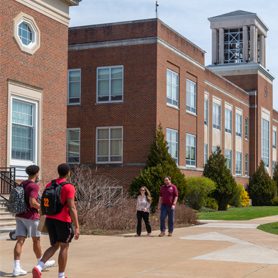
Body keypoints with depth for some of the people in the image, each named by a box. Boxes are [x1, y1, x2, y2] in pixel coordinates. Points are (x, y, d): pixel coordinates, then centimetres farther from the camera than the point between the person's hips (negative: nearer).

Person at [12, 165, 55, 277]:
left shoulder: (21, 185, 11)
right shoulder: (34, 186, -14)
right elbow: (32, 202, -24)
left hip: (20, 216, 7)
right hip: (31, 216, -7)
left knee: (20, 241, 0)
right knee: (36, 240, 10)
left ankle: (16, 268, -8)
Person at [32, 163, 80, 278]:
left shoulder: (49, 185, 8)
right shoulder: (69, 187, -13)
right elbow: (72, 208, -18)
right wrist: (77, 227, -17)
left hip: (50, 219, 6)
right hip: (63, 221, -6)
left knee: (54, 246, 14)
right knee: (64, 247, 9)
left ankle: (39, 267, -8)